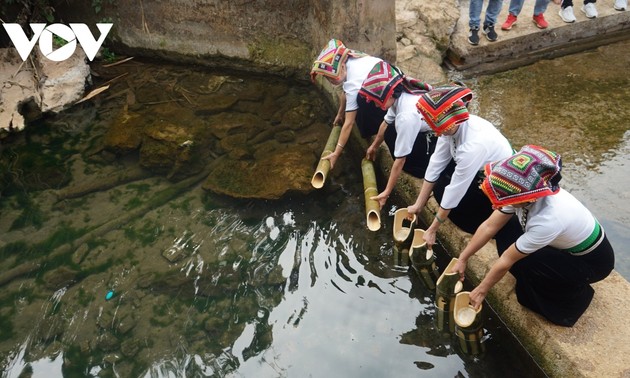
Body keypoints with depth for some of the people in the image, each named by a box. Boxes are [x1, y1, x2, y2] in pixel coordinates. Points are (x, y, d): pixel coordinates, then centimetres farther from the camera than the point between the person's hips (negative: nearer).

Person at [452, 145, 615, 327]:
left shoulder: (548, 219, -40)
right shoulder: (525, 192, -22)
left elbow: (507, 260, -28)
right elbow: (489, 226, -11)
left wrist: (481, 290, -15)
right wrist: (462, 259, -8)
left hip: (593, 260, -6)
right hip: (565, 245, 6)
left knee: (524, 263, -25)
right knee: (505, 239, -11)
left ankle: (573, 296, 3)